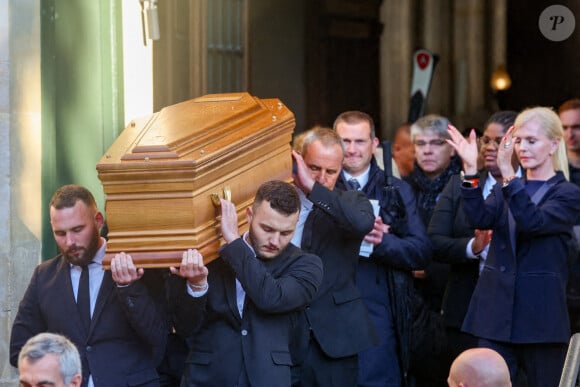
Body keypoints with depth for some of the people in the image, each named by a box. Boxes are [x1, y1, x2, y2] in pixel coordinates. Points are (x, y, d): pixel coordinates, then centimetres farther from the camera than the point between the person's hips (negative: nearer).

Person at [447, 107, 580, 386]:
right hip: (496, 311, 4)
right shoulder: (504, 190, 13)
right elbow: (480, 218, -7)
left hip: (541, 314, -4)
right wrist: (471, 171, -20)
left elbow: (533, 221, -20)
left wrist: (507, 172, -29)